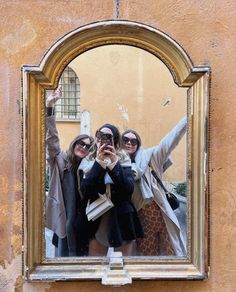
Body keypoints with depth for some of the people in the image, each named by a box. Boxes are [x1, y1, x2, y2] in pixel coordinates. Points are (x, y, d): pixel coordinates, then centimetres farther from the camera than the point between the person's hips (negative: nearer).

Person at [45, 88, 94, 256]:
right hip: (64, 219, -2)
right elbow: (51, 138, -10)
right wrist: (49, 106, -19)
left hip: (82, 220, 2)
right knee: (63, 255, 5)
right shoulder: (61, 160, 2)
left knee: (82, 254, 11)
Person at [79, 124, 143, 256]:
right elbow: (86, 192, -14)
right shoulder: (88, 162, 1)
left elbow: (129, 189, -13)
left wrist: (114, 163, -22)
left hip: (122, 221, 0)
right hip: (97, 222, 0)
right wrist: (99, 162, -19)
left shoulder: (123, 160, 1)